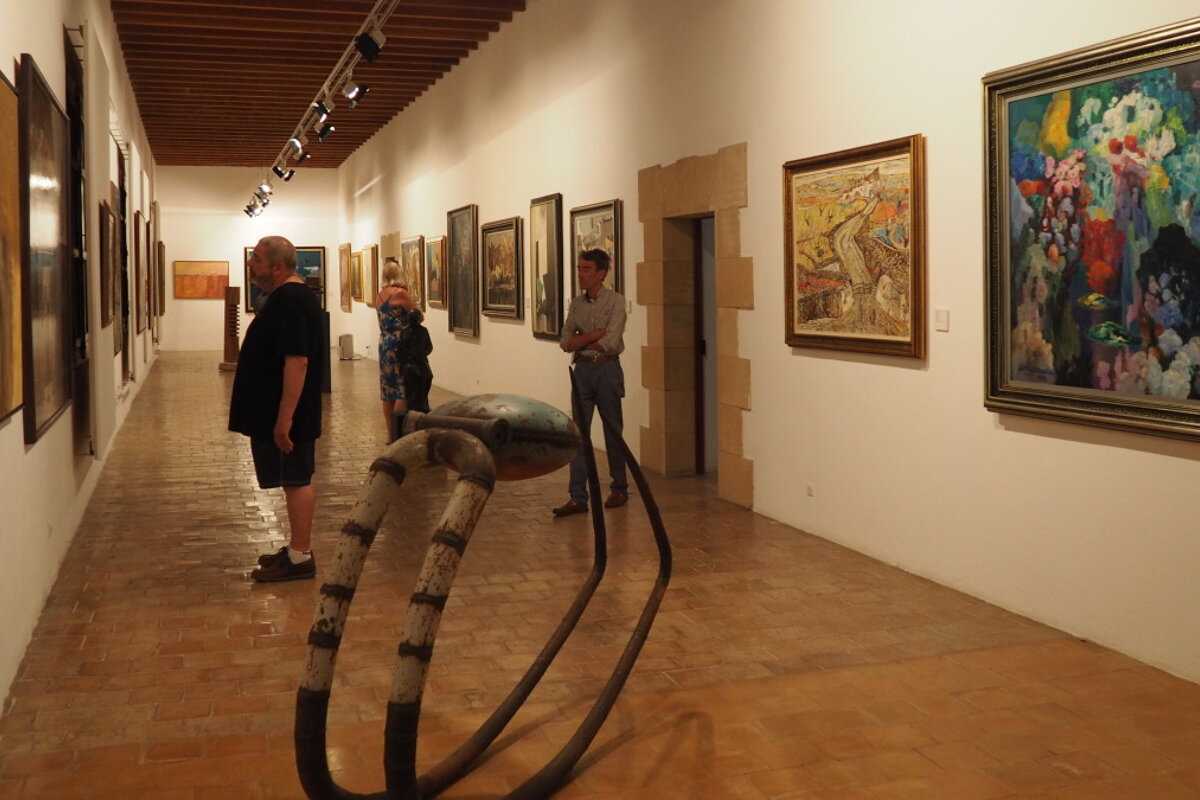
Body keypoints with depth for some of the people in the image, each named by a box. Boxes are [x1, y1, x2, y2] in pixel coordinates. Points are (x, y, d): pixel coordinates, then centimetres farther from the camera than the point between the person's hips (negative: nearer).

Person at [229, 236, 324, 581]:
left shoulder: (289, 301, -20)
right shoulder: (290, 296, 14)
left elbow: (297, 361, -26)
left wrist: (284, 419, -26)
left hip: (286, 414, -10)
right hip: (282, 412, 10)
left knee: (296, 481, -4)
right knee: (296, 481, 15)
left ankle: (300, 558, 3)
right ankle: (297, 549, 24)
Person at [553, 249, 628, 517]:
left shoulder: (615, 301, -7)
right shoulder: (577, 303, 8)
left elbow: (610, 342, -17)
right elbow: (565, 342, 1)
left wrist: (581, 341, -4)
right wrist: (595, 334, -12)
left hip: (607, 369, -4)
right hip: (582, 369, 4)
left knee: (613, 432, 7)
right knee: (578, 432, 0)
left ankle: (619, 489, 23)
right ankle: (577, 497, 2)